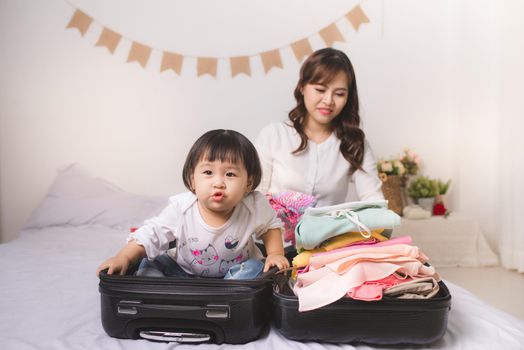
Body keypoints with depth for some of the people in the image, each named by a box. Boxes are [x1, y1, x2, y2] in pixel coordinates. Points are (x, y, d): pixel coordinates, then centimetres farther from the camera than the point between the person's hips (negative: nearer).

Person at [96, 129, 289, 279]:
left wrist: (275, 253, -14)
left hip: (235, 271, -1)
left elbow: (270, 225, -1)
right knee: (150, 264, -12)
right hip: (184, 270, 1)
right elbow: (152, 234, -17)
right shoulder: (181, 207, -25)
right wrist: (123, 257, -27)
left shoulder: (253, 206, -23)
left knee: (255, 269, -29)